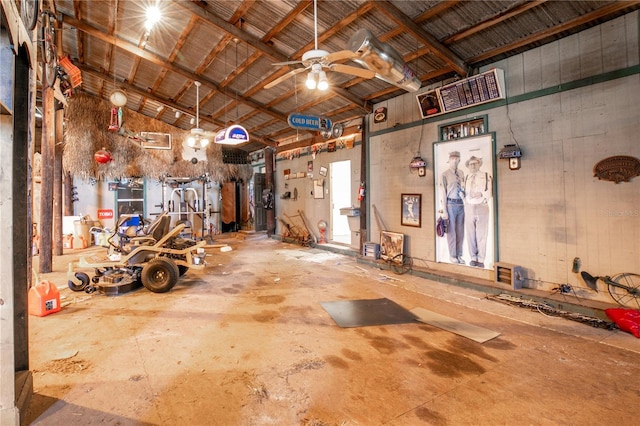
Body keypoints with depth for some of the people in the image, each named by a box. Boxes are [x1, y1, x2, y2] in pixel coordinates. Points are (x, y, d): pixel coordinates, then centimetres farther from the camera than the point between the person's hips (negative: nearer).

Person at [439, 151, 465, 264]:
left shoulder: (461, 173, 10)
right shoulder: (445, 174, -5)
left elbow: (464, 189, 20)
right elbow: (443, 193, -8)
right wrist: (444, 210, -11)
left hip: (461, 204, 5)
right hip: (451, 204, -5)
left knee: (460, 230, 11)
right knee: (451, 230, 4)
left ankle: (459, 255, 24)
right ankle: (452, 255, 17)